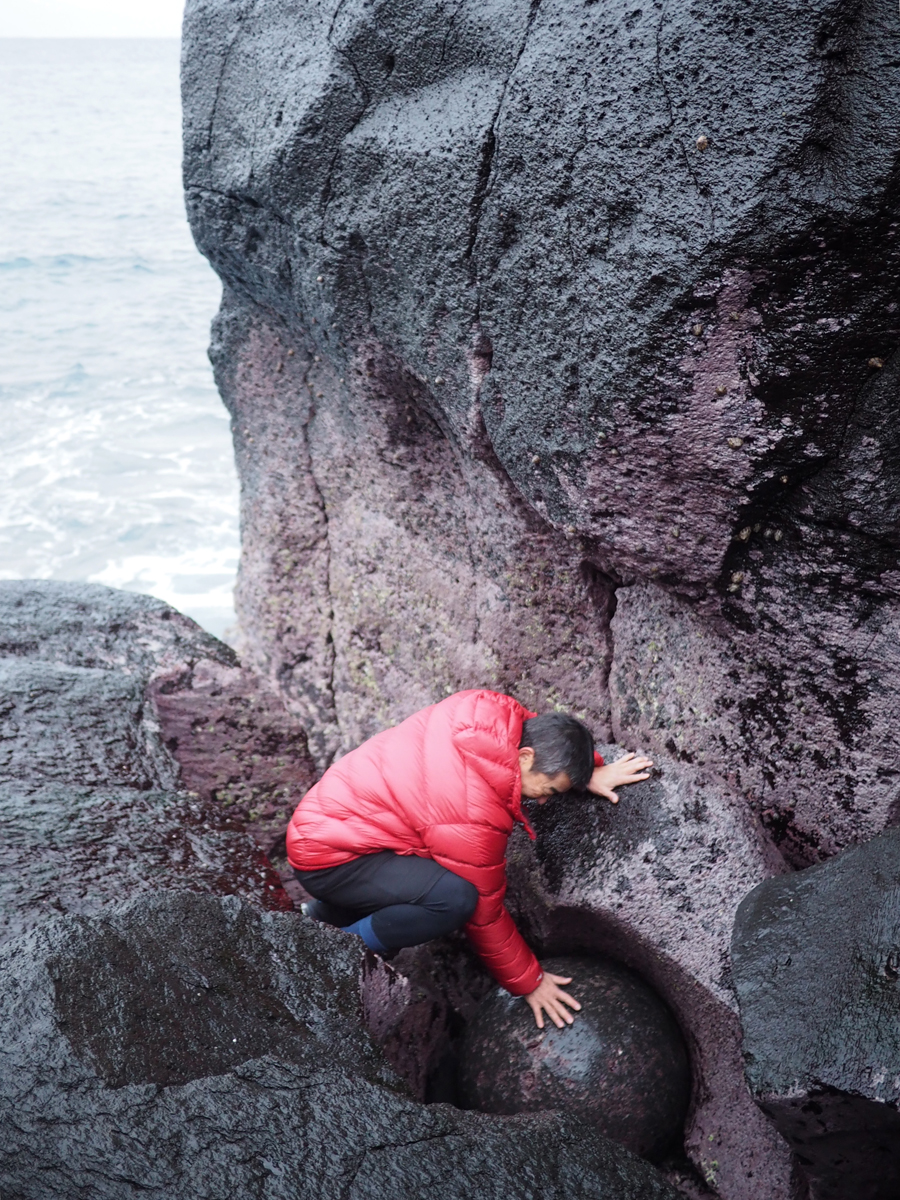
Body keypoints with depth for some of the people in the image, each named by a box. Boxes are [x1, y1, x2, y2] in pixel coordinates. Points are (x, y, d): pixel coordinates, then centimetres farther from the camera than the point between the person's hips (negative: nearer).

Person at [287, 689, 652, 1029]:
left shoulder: (495, 711, -9)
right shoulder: (476, 819, -27)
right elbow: (484, 912, -13)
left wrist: (590, 772, 6)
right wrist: (528, 982, -1)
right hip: (324, 858, -10)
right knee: (456, 897, -27)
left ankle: (323, 914, 27)